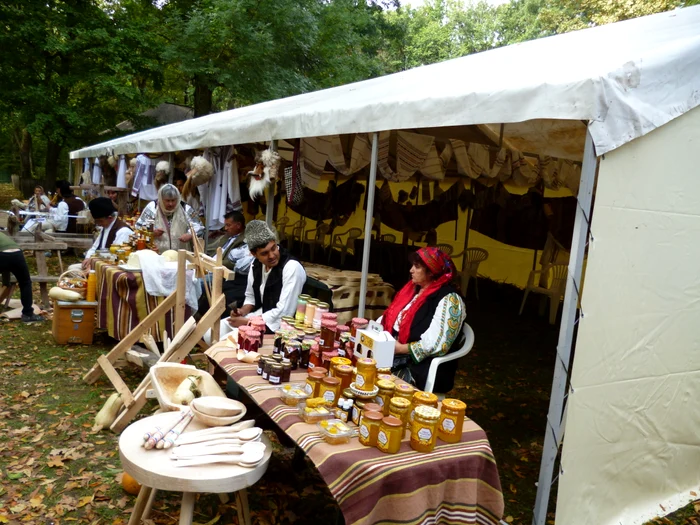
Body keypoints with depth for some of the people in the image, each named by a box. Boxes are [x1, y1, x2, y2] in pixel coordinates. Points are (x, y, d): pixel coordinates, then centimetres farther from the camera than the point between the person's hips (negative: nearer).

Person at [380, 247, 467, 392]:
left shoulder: (449, 300, -14)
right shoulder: (413, 288, 12)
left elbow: (436, 345, -21)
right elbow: (390, 318, 16)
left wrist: (400, 348, -17)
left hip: (421, 368, -8)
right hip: (394, 355, 8)